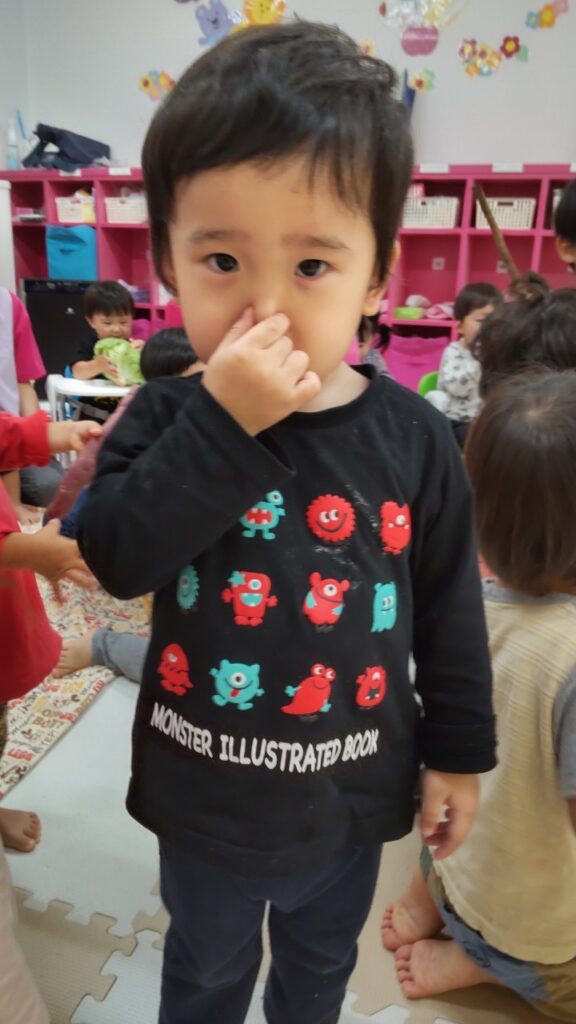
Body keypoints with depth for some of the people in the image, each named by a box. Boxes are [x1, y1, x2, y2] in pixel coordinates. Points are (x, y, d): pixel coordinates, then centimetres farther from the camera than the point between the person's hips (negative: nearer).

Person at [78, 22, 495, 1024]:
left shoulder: (412, 437, -15)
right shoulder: (167, 417, -15)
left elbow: (449, 607, -6)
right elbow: (116, 555, -28)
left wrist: (459, 751, 1)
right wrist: (222, 422, -37)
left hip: (353, 793, 1)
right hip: (205, 793, 0)